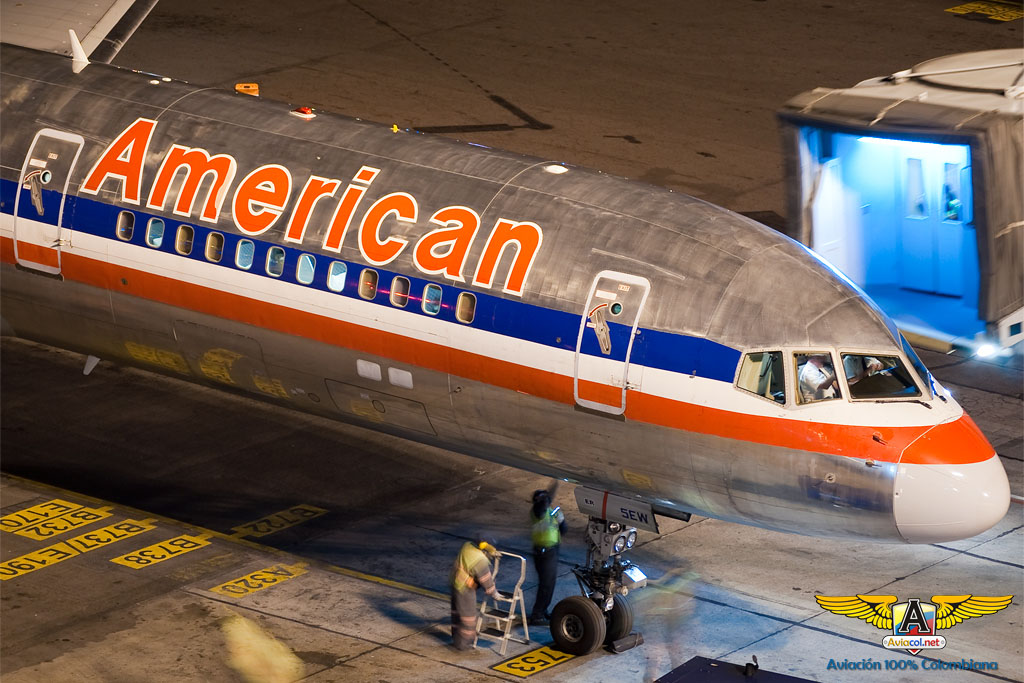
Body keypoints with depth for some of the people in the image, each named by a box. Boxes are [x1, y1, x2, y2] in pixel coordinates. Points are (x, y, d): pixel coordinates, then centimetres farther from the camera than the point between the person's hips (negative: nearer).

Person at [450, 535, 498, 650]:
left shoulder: (467, 546, -7)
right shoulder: (481, 561, -28)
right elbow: (486, 581, -16)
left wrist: (492, 553, 15)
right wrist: (494, 593, 0)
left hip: (455, 581, 9)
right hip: (465, 589, -9)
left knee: (457, 611, 22)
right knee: (467, 615, 6)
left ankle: (456, 637, 38)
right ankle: (463, 643, 15)